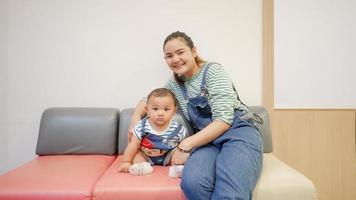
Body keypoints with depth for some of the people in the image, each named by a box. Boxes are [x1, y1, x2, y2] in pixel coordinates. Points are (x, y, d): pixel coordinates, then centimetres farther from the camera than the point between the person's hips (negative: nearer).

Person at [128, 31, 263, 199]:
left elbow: (223, 120, -13)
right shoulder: (175, 84, 14)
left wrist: (186, 145, -17)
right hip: (207, 140, 4)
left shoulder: (213, 70, -4)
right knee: (192, 183, -32)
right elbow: (148, 100, 28)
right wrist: (136, 118, 6)